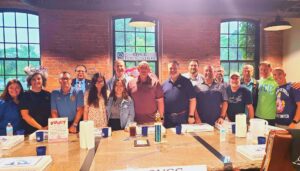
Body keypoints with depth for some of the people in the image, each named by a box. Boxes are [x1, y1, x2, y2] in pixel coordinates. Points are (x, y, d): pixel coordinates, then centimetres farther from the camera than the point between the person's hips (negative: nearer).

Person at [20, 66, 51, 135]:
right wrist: (40, 128, -13)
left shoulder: (48, 95, 6)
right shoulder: (25, 96, -1)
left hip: (48, 130, 2)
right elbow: (25, 115, -7)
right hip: (31, 131, -2)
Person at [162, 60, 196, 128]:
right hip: (167, 118, 3)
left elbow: (192, 100, -3)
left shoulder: (186, 82, -1)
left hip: (182, 117, -3)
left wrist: (191, 116, -7)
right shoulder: (164, 84, 9)